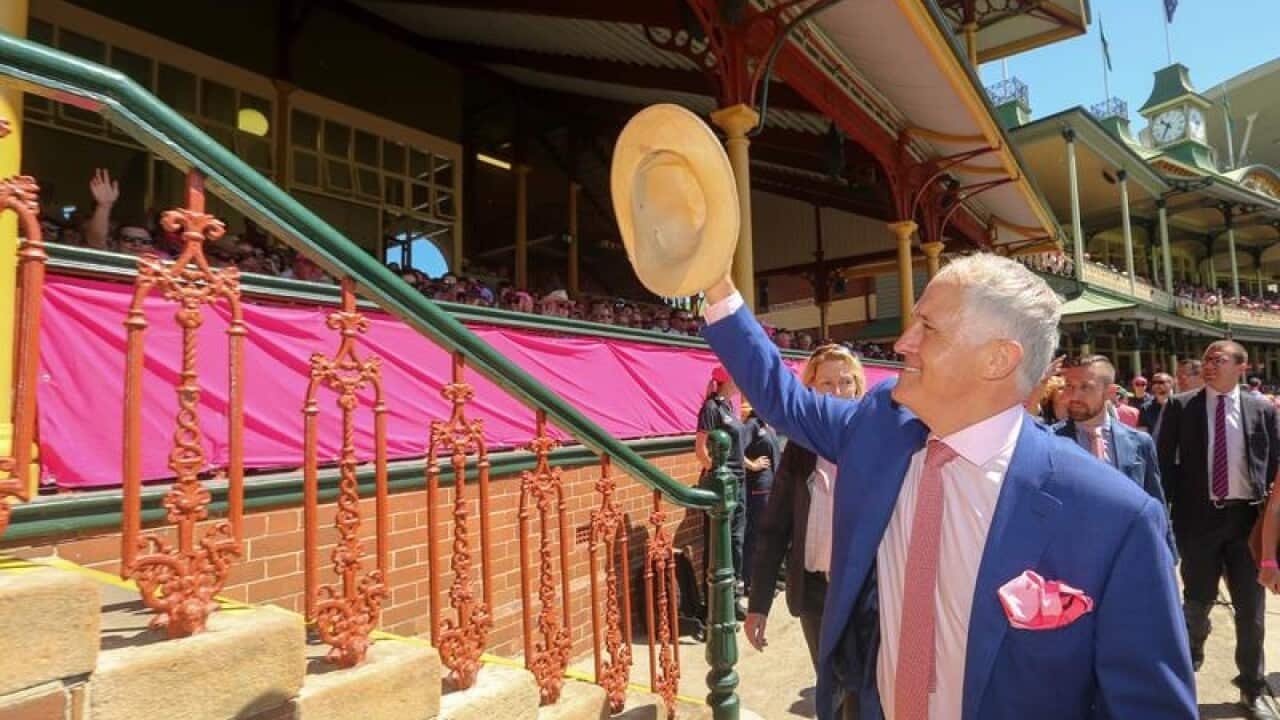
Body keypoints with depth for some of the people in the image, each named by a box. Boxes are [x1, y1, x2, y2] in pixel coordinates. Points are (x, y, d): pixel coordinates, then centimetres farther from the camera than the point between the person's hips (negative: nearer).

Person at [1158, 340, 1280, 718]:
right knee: (1197, 602, 13)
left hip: (1247, 517, 1)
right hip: (1199, 516, -1)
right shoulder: (1180, 406, -3)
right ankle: (1187, 666, 37)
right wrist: (1167, 510, -7)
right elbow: (1163, 460, -1)